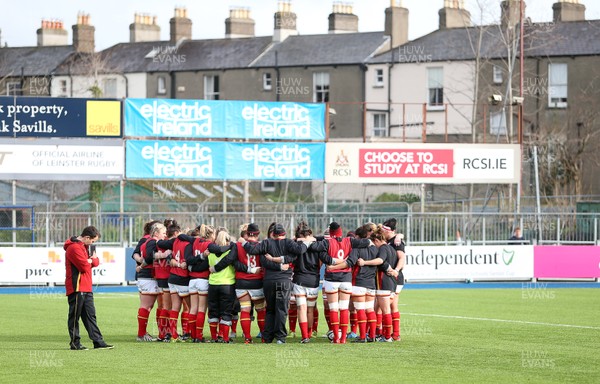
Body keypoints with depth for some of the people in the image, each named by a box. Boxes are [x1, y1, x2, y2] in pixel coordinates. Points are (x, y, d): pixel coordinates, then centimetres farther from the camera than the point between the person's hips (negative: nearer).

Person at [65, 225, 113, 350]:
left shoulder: (84, 246, 18)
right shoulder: (74, 248, -14)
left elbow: (95, 262, 17)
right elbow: (84, 266, -20)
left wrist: (91, 260, -6)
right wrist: (90, 261, 1)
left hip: (86, 288, 10)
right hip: (77, 287, -10)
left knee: (90, 315, 9)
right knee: (75, 316, -2)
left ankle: (98, 342, 10)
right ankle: (75, 343, 2)